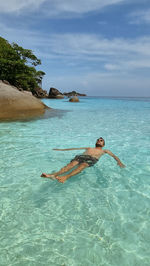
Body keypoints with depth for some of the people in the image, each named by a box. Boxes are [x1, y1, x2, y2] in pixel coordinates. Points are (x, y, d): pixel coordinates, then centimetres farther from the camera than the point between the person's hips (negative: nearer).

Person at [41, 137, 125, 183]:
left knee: (82, 165, -38)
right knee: (71, 164, -30)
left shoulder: (104, 151, 34)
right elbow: (76, 148, 36)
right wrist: (62, 149, 33)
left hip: (92, 159, -3)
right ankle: (53, 175, -53)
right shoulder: (89, 148, 41)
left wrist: (119, 162, -4)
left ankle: (65, 177, -62)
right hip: (81, 156, 3)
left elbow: (114, 155, 20)